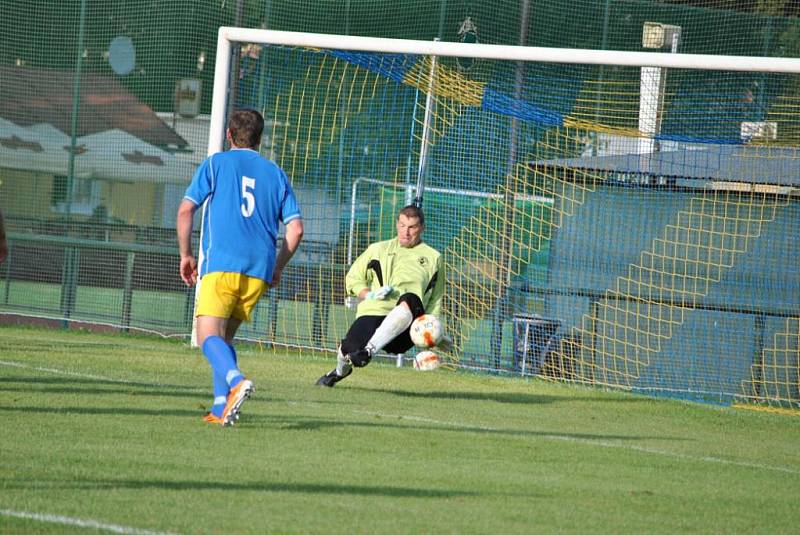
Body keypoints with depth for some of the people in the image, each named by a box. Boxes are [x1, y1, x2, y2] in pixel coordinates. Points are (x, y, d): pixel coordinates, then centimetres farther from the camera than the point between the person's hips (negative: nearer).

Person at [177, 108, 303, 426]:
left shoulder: (216, 164, 9)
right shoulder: (275, 174, 17)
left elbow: (185, 210, 0)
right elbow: (295, 228, 10)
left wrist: (186, 254, 10)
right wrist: (277, 268, 21)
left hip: (220, 264, -4)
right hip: (260, 269, 4)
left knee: (208, 335, -11)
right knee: (225, 336, 16)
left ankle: (236, 381, -39)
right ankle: (221, 408, 2)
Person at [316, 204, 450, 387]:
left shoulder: (433, 257, 18)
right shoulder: (378, 249, 20)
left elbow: (435, 300, 21)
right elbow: (353, 278, 21)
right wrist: (370, 295, 1)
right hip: (372, 312, 2)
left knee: (410, 300, -39)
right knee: (350, 351, -27)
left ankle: (369, 350, -47)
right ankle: (340, 371, 15)